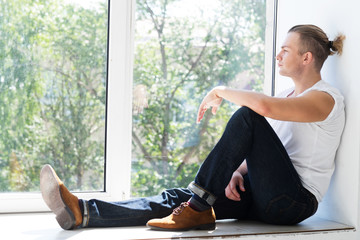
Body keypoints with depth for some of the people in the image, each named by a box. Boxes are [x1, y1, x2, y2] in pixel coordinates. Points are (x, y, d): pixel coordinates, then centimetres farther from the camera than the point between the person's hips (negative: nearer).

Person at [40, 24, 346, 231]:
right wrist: (237, 173, -4)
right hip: (263, 197, 8)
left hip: (294, 200, -8)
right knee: (177, 197, -13)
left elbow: (263, 106, -30)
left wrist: (221, 92, -13)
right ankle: (80, 212, -25)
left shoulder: (326, 98, -9)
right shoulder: (286, 95, 22)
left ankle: (198, 209, -24)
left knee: (246, 116, -27)